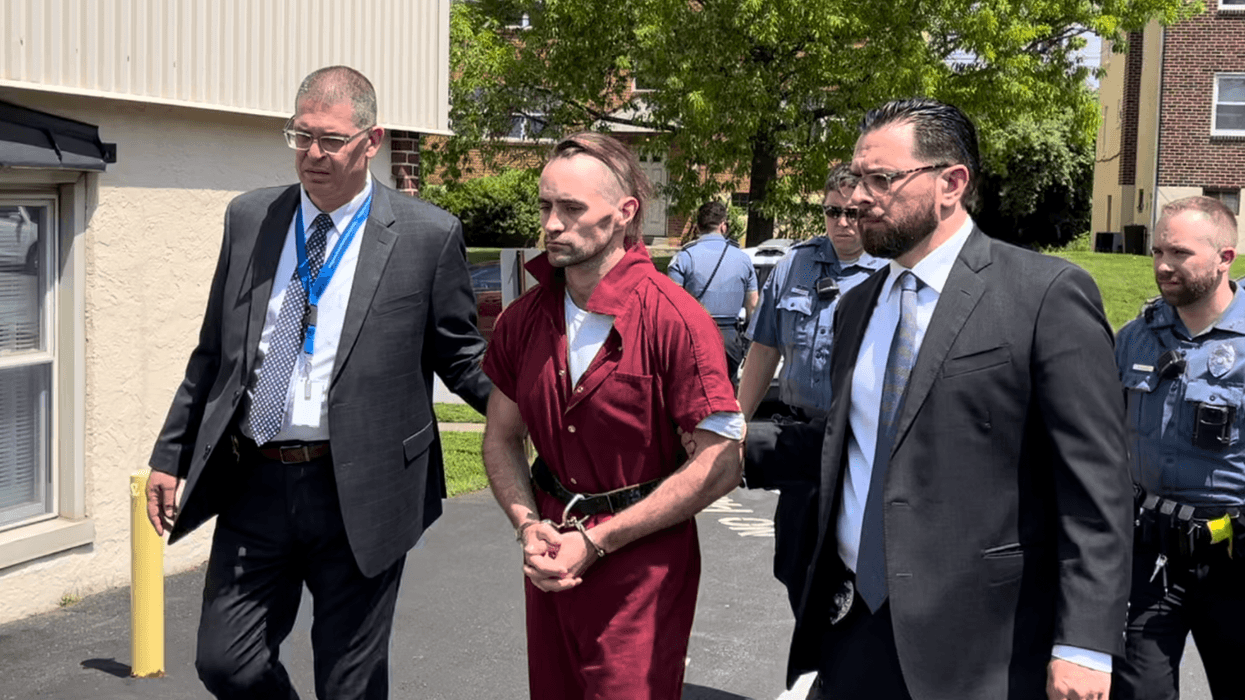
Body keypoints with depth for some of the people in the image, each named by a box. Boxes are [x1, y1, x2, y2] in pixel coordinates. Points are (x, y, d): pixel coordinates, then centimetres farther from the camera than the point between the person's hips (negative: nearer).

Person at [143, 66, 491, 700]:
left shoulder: (427, 235, -5)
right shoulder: (248, 218, 7)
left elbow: (462, 357, 2)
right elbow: (213, 352, 14)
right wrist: (170, 455, 14)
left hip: (358, 496, -3)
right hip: (255, 483, 4)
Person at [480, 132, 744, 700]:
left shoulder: (675, 321, -17)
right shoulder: (523, 319, 0)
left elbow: (720, 464, -18)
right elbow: (502, 438, 11)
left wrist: (594, 542, -17)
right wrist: (528, 526, -8)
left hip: (642, 561, -5)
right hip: (550, 561, 5)